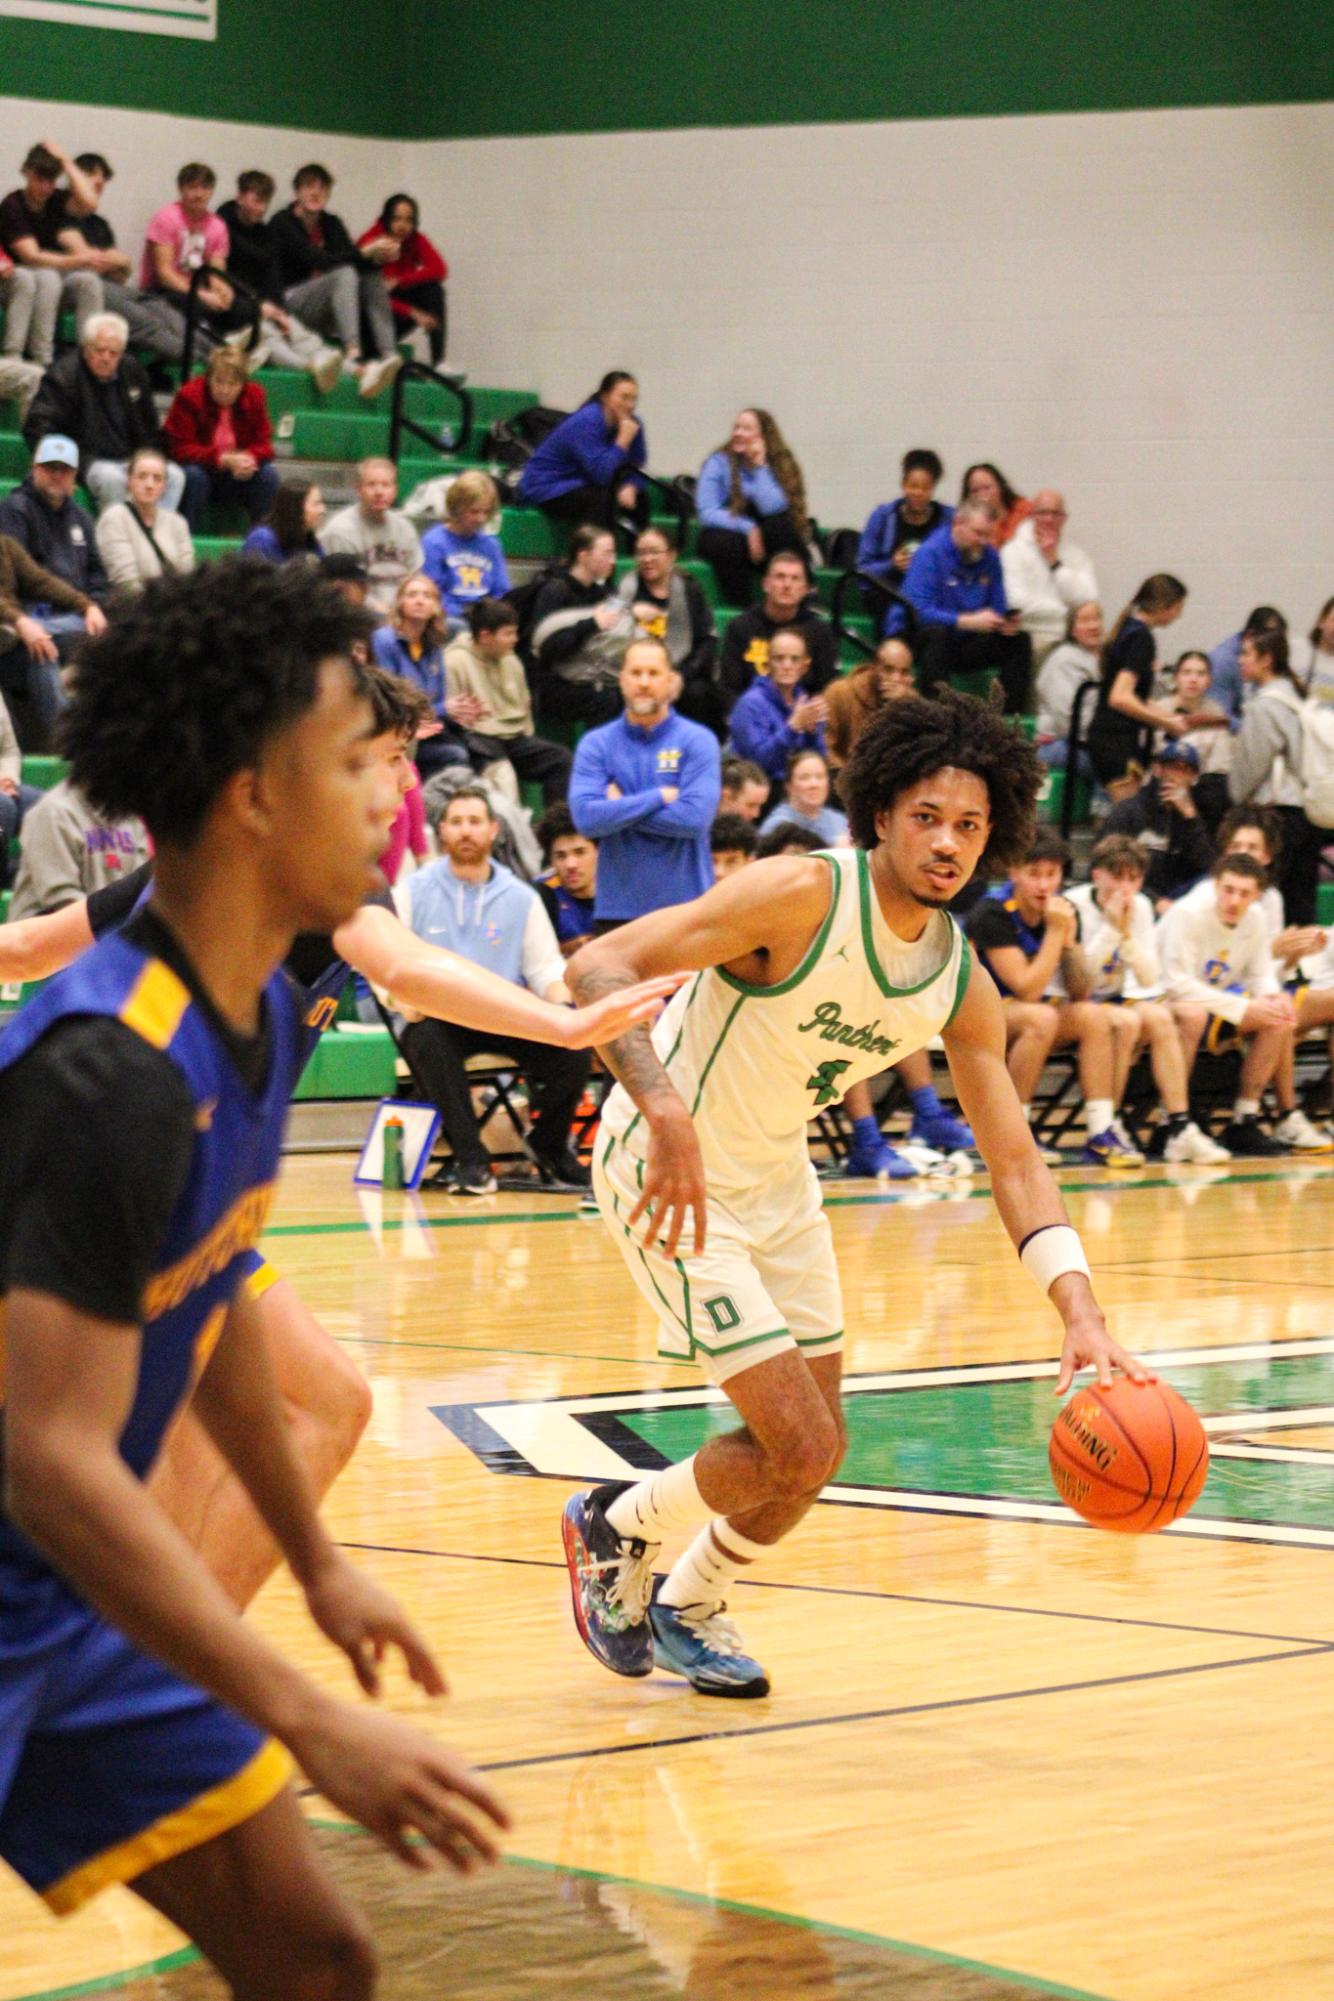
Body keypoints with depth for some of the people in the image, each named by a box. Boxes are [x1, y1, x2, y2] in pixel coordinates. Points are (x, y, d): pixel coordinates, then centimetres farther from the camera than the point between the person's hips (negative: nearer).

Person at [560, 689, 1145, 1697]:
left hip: (777, 1179, 8)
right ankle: (618, 1527, 15)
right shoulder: (802, 895, -26)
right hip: (669, 1175, -8)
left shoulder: (963, 984, -5)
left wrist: (1083, 1317, -14)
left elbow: (1016, 1161, -2)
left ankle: (687, 1606, 39)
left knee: (813, 1450, 14)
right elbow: (598, 967, -30)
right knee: (799, 1446, -12)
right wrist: (664, 1106, -45)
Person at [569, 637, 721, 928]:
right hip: (617, 910, 1)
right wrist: (659, 797, -11)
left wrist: (622, 809, -8)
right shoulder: (595, 744, 4)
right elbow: (586, 817, -10)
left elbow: (696, 817, -14)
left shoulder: (698, 741, 0)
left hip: (685, 904, -1)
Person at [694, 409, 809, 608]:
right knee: (730, 543, -35)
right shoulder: (719, 462, -5)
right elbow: (706, 513, -13)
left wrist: (760, 467, -19)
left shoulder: (780, 463, -3)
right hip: (722, 533, -1)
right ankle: (739, 604, -22)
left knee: (779, 524, -30)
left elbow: (772, 508, -20)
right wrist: (747, 528, -23)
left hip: (759, 539, 1)